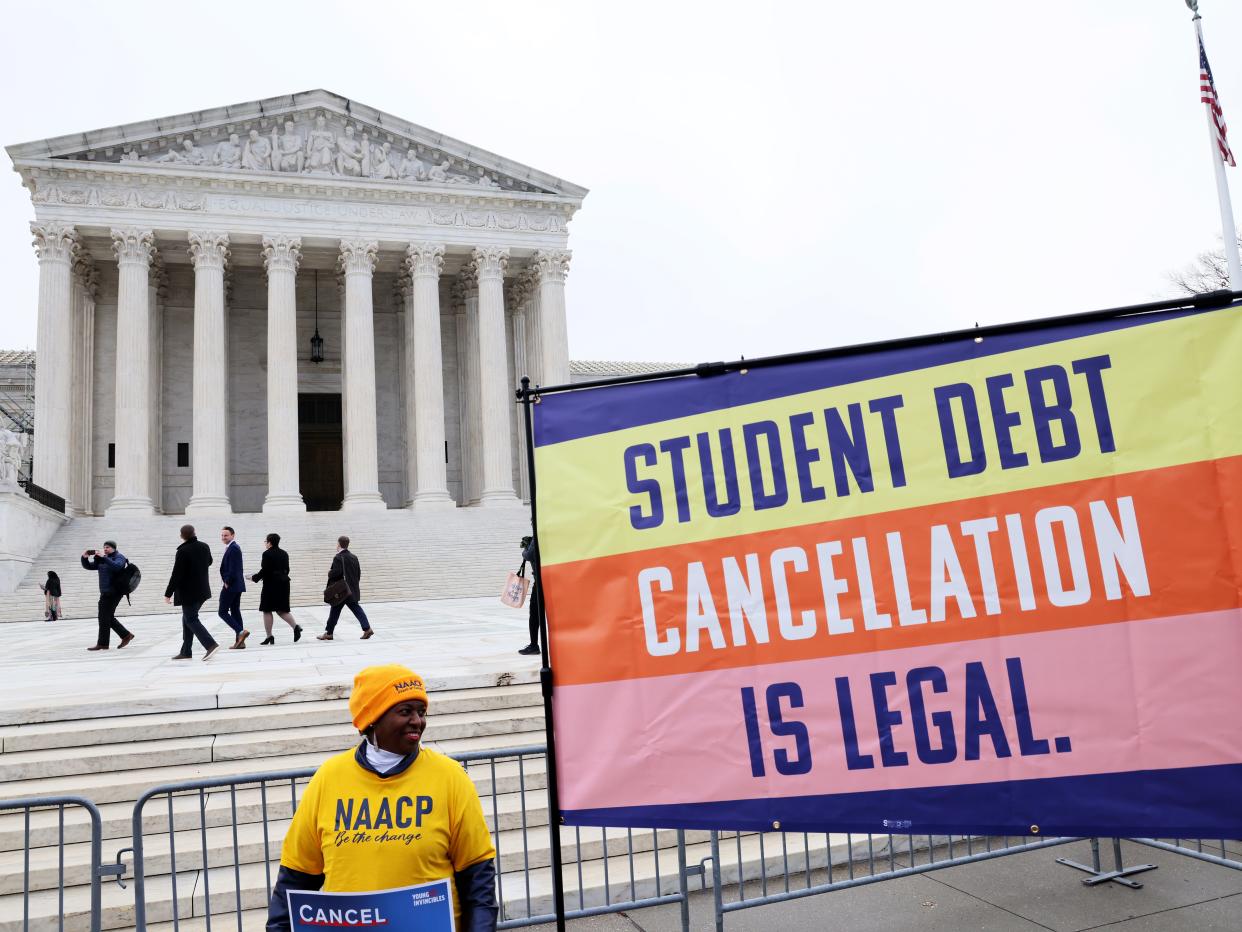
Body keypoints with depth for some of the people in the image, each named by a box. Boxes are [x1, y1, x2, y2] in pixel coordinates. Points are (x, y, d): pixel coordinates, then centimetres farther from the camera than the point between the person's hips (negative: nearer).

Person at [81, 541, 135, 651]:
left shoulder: (119, 557, -5)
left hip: (114, 592, -8)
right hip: (106, 592, 8)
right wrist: (85, 558, -1)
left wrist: (104, 558, -29)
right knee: (108, 617, 10)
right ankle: (126, 635, 17)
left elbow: (116, 566, -26)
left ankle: (102, 644, -2)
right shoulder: (101, 559, 18)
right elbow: (88, 566, 17)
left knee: (104, 617, -8)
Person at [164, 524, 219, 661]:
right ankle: (185, 651, 20)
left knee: (191, 620, -3)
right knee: (188, 618, 17)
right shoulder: (204, 547, 3)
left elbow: (176, 574, -18)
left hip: (189, 592, -8)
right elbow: (209, 561, 24)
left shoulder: (183, 551, -18)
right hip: (202, 590, 8)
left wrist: (168, 593, -11)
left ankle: (210, 644, -18)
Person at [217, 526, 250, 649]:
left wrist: (227, 582, -13)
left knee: (222, 611, -5)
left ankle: (241, 631, -13)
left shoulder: (233, 548, -15)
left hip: (231, 585, -10)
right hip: (236, 586, 10)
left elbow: (233, 568, -21)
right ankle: (240, 641, 10)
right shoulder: (233, 547, 16)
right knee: (235, 611, 9)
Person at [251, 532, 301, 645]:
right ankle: (296, 627, -7)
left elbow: (264, 571, -15)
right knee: (281, 610, 12)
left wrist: (254, 578, 0)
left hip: (271, 585, -7)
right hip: (283, 584, 7)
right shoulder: (284, 554, 11)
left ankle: (269, 636, 5)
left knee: (267, 610, 4)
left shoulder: (267, 554, -11)